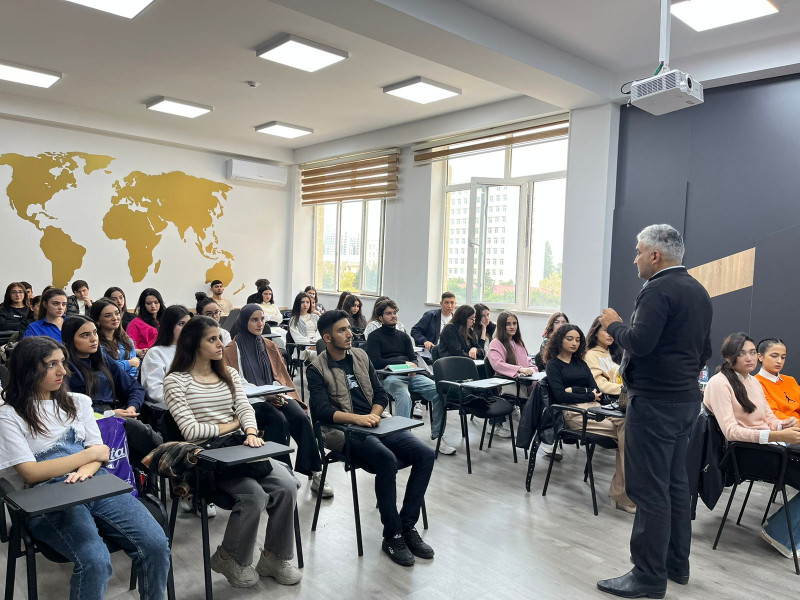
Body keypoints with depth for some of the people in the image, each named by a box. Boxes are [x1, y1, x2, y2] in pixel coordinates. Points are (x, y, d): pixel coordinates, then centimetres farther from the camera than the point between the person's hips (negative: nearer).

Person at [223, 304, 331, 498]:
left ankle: (315, 472, -24)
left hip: (276, 396, 4)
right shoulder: (231, 350, 5)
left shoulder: (270, 346, 19)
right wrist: (264, 395, -15)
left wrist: (280, 394, -7)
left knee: (300, 417, -27)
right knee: (278, 419, -35)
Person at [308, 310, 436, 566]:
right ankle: (392, 535, -15)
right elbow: (322, 411, -14)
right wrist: (357, 418, -26)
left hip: (373, 424, 6)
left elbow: (381, 394, 15)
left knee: (425, 454, -14)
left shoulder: (360, 356, 14)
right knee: (387, 459, -33)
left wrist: (374, 415, -6)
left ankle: (407, 526, -4)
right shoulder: (317, 369, -3)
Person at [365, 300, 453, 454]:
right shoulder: (375, 336, 11)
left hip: (410, 375, 5)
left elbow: (413, 358, 19)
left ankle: (437, 435, -13)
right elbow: (376, 362, -2)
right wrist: (403, 363, -7)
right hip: (389, 376, -5)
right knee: (404, 395, -39)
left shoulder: (403, 336, 28)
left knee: (439, 392, -20)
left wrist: (413, 367, -6)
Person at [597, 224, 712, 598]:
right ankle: (676, 564, 28)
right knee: (675, 483, 17)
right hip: (687, 400, 10)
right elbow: (704, 351, 19)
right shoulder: (699, 292, 14)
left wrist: (613, 324, -8)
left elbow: (639, 342, -25)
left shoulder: (658, 290, -16)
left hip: (654, 402, -10)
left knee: (649, 489, -3)